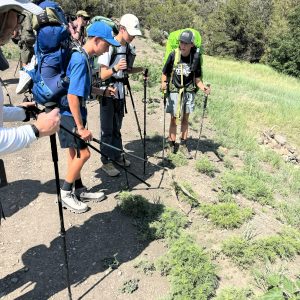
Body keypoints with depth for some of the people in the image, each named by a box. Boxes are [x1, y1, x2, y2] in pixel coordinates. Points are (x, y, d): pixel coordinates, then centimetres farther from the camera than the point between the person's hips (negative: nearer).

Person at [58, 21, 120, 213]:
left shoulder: (84, 58, 7)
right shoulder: (80, 60, -22)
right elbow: (72, 96, -27)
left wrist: (103, 91, 10)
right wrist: (81, 127, -24)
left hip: (75, 114, 9)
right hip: (70, 115, -9)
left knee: (75, 152, 15)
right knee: (83, 153, -6)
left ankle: (79, 190, 28)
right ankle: (66, 193, 10)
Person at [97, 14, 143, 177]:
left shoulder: (128, 47, 4)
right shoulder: (109, 46, -18)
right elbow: (103, 75, -19)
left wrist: (141, 69, 0)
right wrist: (115, 68, -38)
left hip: (120, 91, 7)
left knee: (117, 126, 16)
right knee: (107, 128, 1)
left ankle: (117, 155, 29)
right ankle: (106, 161, 11)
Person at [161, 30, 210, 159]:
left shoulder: (195, 57, -5)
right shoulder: (173, 55, -10)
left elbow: (197, 78, 1)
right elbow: (165, 73, -2)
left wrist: (203, 88, -14)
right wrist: (163, 83, -21)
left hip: (189, 92, 2)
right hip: (174, 91, -2)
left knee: (185, 119, 10)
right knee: (174, 119, 1)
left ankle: (183, 145, 23)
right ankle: (171, 145, 14)